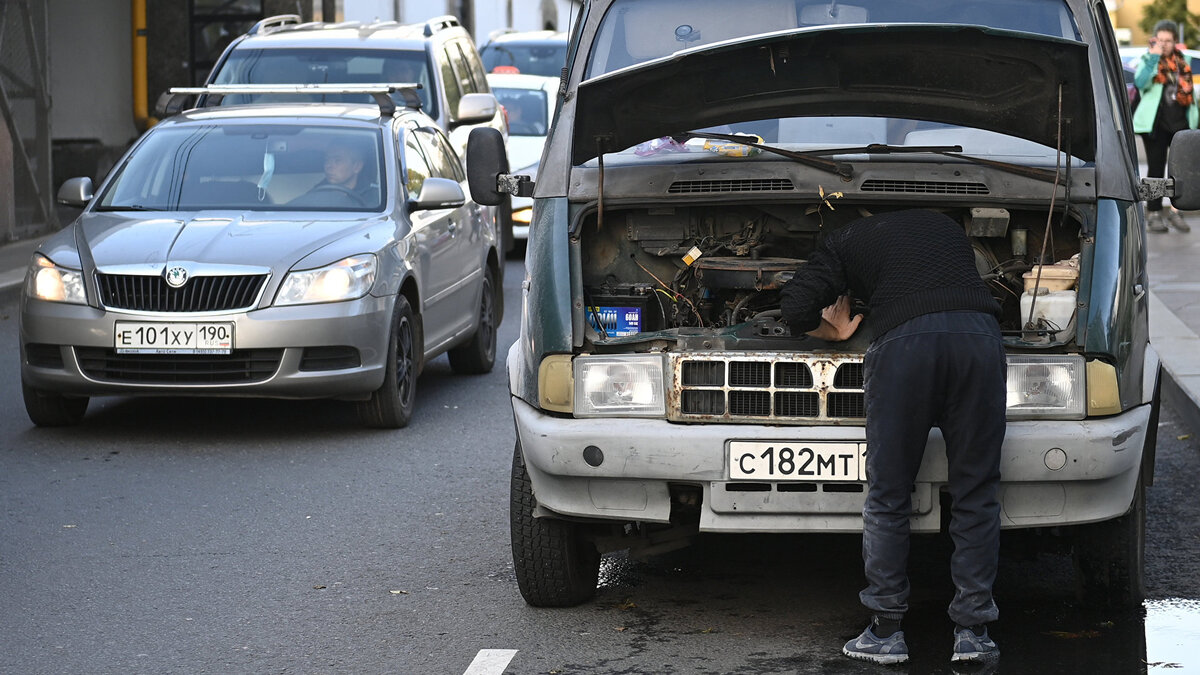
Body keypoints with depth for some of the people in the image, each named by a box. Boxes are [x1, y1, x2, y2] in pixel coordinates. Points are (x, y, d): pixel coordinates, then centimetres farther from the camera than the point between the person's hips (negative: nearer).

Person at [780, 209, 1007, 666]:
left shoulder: (847, 241, 25)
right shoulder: (948, 228, 36)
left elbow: (797, 308, 14)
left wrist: (836, 332, 33)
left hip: (904, 341, -3)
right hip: (979, 335, 3)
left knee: (888, 495, 8)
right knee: (976, 494, 9)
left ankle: (886, 632, 11)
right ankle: (973, 632, 9)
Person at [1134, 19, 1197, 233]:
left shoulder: (1182, 62, 12)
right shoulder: (1148, 60, -1)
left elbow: (1189, 91, 19)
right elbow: (1140, 82, -21)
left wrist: (1192, 122, 15)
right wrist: (1153, 58, -23)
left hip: (1180, 124, 4)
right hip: (1156, 124, -4)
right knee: (1156, 168, 2)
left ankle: (1175, 211, 12)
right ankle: (1154, 213, 7)